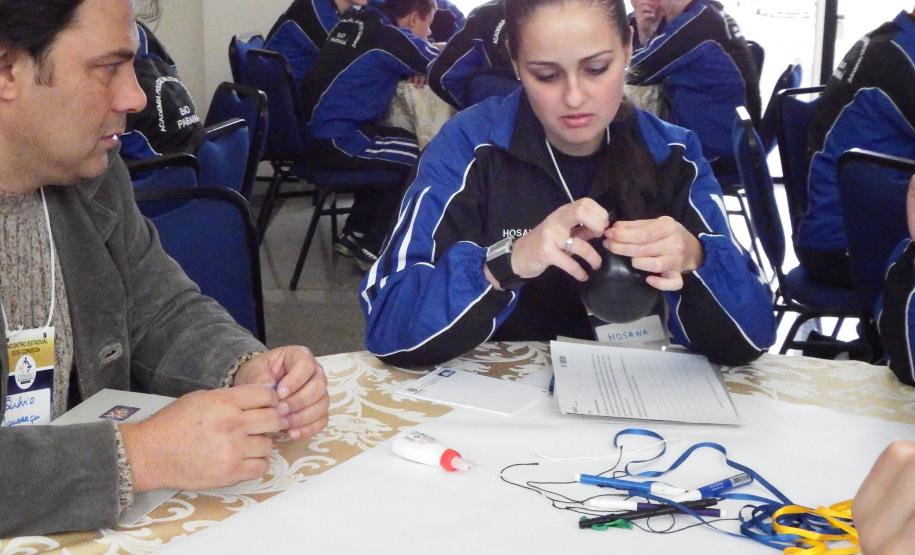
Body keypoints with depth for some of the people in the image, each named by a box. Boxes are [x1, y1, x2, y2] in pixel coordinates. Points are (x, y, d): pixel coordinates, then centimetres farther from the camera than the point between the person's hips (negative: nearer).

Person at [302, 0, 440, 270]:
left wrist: (415, 66, 6)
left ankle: (354, 234, 24)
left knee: (404, 142, 21)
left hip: (312, 131, 9)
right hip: (333, 140, -9)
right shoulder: (388, 36, -14)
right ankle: (373, 248, 4)